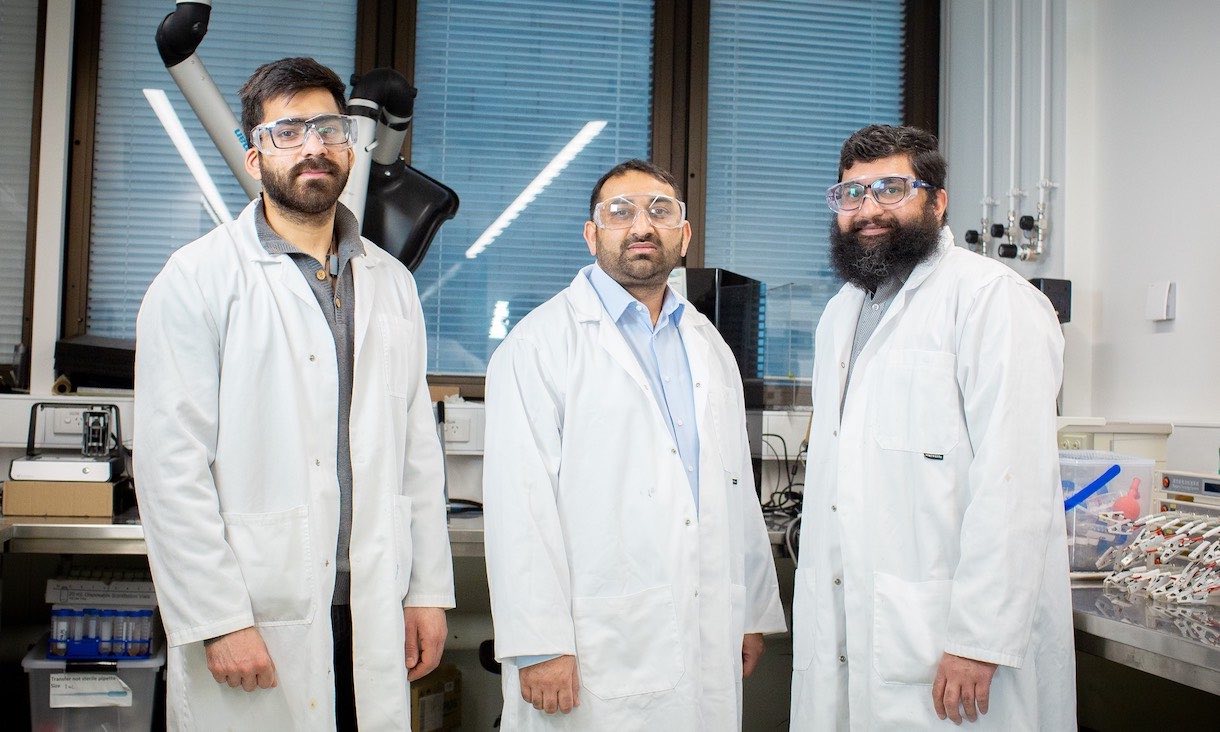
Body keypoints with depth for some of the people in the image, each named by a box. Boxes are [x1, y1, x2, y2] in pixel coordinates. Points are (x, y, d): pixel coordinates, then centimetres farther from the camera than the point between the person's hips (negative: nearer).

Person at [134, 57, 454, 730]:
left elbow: (418, 446, 11)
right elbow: (171, 468, -9)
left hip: (374, 618, 4)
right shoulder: (199, 278, -3)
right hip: (254, 625, -4)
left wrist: (428, 589, 7)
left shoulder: (391, 283, 12)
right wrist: (218, 621, -13)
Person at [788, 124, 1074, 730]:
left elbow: (1014, 486, -18)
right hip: (840, 626, 7)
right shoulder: (841, 314, 16)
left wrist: (981, 641, -21)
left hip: (942, 640, -7)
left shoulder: (992, 299, -10)